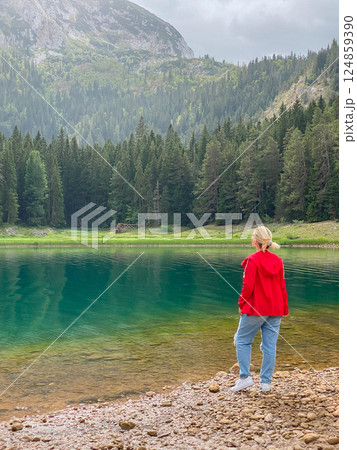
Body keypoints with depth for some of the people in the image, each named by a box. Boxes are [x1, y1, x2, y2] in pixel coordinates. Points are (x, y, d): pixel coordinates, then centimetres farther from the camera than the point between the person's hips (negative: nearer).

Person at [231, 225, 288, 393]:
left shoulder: (252, 260, -12)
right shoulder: (278, 260, 6)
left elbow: (248, 286, -16)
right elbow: (282, 286, 10)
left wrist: (241, 304, -2)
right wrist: (284, 309, 17)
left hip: (255, 309, -5)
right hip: (275, 310, 6)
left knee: (242, 340, 9)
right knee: (270, 345, 8)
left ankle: (245, 377, 3)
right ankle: (266, 382, 13)